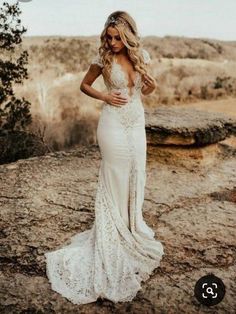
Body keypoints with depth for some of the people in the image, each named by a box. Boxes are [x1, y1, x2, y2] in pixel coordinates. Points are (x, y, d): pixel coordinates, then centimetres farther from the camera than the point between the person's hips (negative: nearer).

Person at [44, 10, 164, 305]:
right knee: (116, 178, 3)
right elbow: (84, 85, 4)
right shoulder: (103, 57, -7)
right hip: (114, 123, -5)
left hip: (137, 123, 5)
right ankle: (116, 233, 18)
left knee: (136, 176, 13)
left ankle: (133, 225, 33)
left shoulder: (142, 55, 3)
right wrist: (105, 97, -12)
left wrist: (151, 86, -9)